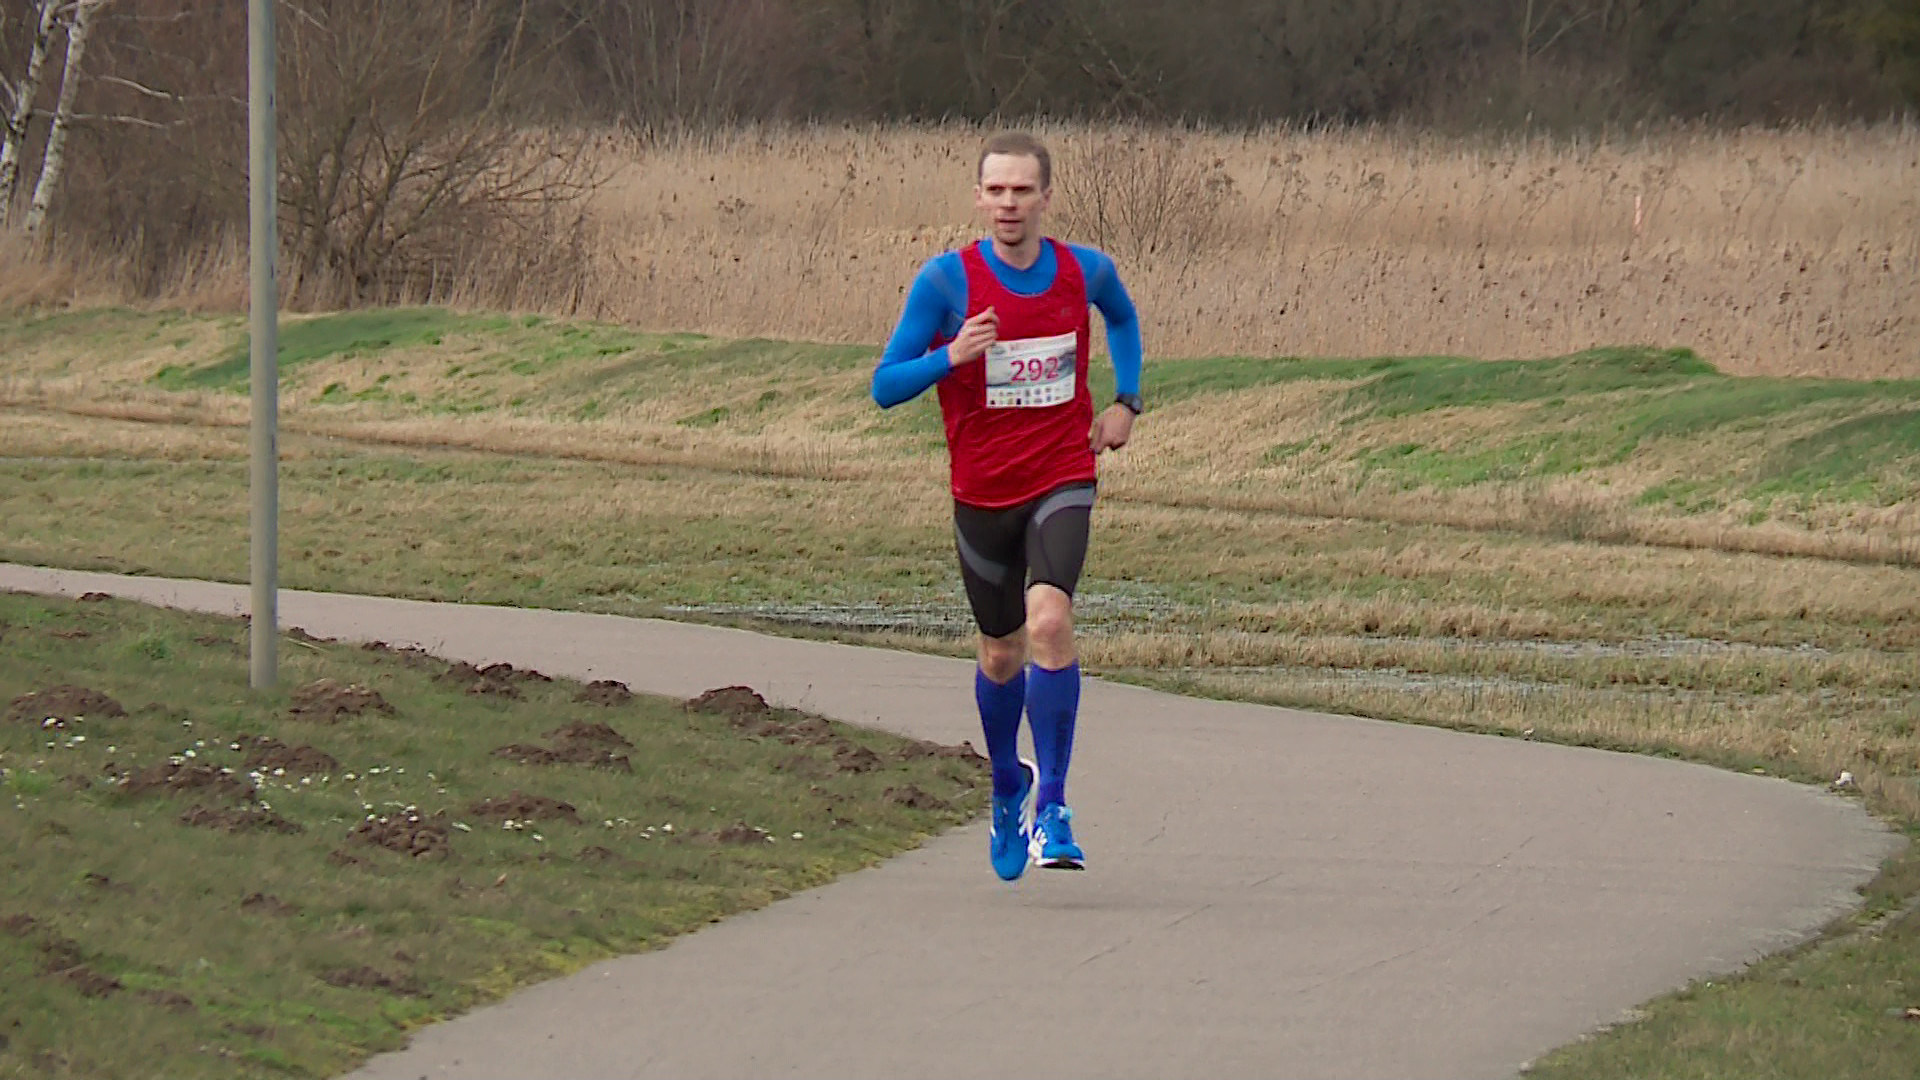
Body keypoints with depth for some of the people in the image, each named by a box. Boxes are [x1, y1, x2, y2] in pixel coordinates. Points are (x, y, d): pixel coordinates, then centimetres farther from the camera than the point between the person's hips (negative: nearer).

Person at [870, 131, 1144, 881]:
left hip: (1061, 481, -1)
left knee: (1049, 621, -23)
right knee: (1002, 654, 13)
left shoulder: (1086, 272, -2)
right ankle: (1006, 784, 42)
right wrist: (952, 356, -26)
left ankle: (1051, 805, -18)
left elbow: (1122, 318, 24)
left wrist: (1125, 403, 12)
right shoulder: (946, 280, -10)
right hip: (982, 490, 1)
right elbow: (885, 388, -9)